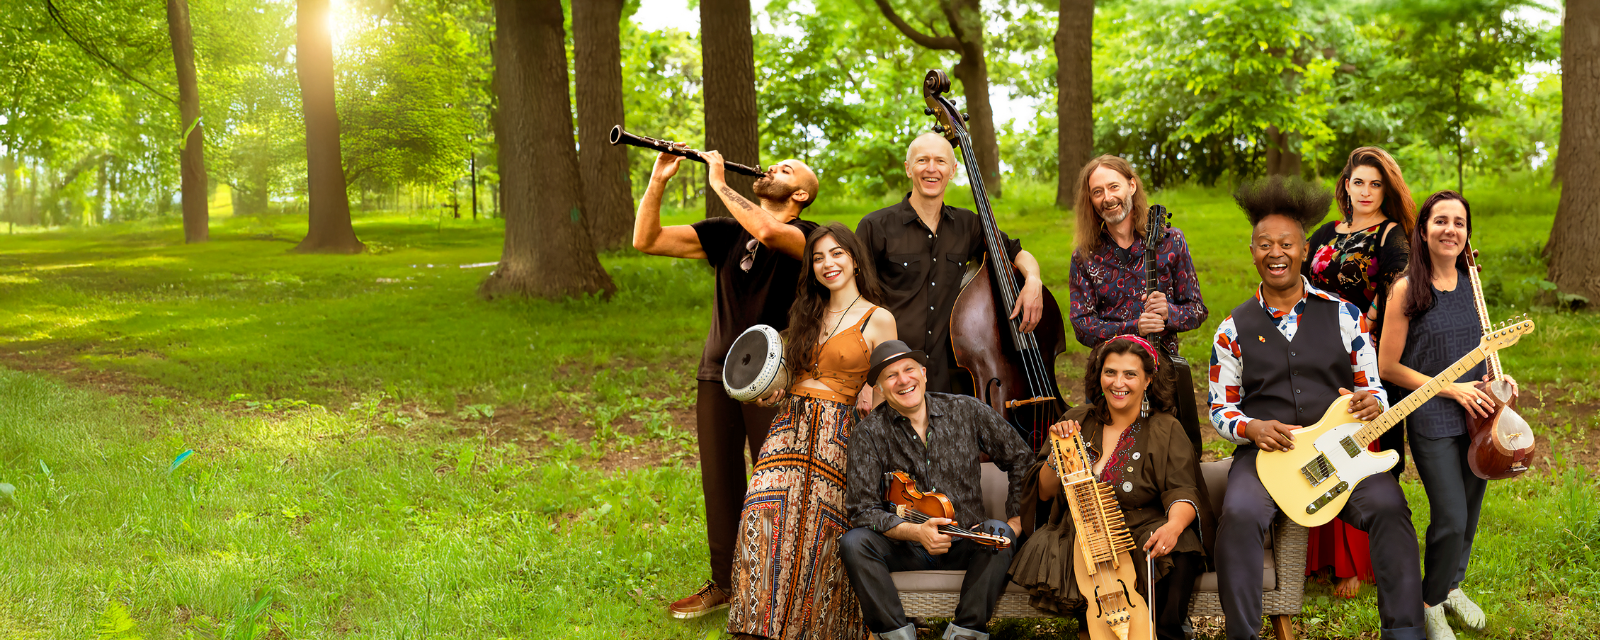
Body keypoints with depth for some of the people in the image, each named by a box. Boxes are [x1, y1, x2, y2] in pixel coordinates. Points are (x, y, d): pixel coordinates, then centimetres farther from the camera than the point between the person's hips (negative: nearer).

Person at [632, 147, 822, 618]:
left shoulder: (807, 236, -4)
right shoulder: (726, 234, 12)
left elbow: (767, 231, -29)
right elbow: (646, 240, 7)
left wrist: (719, 182, -18)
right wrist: (658, 182, -5)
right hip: (717, 376, 5)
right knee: (720, 484, 12)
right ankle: (723, 584, 25)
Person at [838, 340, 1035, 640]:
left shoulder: (966, 411, 0)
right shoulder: (870, 432, -6)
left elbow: (1021, 458, 9)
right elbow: (863, 510, -10)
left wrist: (1016, 519, -2)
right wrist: (915, 531, -26)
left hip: (966, 545, 1)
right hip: (905, 547, -1)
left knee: (998, 533, -30)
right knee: (853, 543, -28)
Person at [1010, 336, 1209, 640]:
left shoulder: (1166, 430, 3)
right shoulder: (1079, 420, 10)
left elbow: (1182, 492, -9)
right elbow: (1044, 492, 10)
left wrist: (1174, 526, -32)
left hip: (1142, 535, -2)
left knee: (1179, 555, -34)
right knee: (1040, 555, -29)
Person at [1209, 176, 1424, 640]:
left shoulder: (1343, 315, 9)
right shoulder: (1235, 328, 9)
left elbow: (1374, 387, 13)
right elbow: (1220, 408, 12)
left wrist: (1371, 403, -12)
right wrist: (1251, 428, -10)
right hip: (1265, 450, 0)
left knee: (1389, 507, -28)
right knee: (1239, 515, -31)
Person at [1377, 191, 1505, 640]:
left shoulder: (1470, 282, 5)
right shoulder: (1407, 289, -12)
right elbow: (1387, 367, -9)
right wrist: (1451, 389, -13)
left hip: (1477, 415, 6)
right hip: (1432, 418, -5)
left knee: (1469, 512, 15)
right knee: (1451, 518, -7)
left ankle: (1452, 586, 38)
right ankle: (1429, 602, 16)